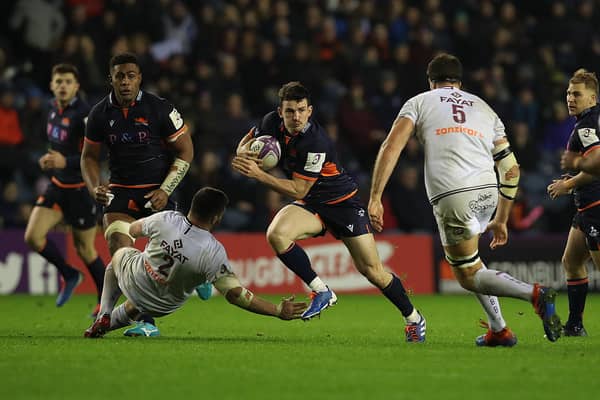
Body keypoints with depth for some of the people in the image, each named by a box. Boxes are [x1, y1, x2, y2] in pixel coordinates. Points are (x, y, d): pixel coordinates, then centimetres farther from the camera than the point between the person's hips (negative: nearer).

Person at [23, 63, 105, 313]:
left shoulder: (84, 114, -20)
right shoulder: (54, 108, 4)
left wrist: (65, 162, -32)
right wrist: (48, 159, 3)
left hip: (81, 189, -7)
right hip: (58, 186, 7)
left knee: (84, 250, 3)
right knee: (32, 237, -7)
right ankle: (68, 275, 16)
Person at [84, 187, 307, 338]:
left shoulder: (166, 219, -27)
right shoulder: (214, 253, -32)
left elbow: (133, 230, -4)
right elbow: (235, 294, -34)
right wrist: (279, 311, -29)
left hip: (133, 282, -1)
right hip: (162, 307, 1)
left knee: (119, 255, 34)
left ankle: (103, 317, 26)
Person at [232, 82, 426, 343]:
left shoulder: (316, 142, -30)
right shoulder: (272, 122, -10)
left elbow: (298, 190, -26)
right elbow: (244, 144, 6)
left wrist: (259, 175, -32)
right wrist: (245, 153, -18)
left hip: (342, 201, -5)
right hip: (310, 204, 5)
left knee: (371, 270, -7)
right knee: (276, 234, -27)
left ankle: (413, 318, 16)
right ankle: (321, 291, -11)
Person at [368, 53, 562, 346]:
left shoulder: (418, 102, 16)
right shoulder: (483, 108, 25)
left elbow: (391, 148, 0)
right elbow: (511, 169, 24)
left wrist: (375, 198, -1)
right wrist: (501, 220, 32)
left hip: (451, 198, -4)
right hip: (487, 191, 4)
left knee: (469, 277, 7)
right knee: (463, 257, 30)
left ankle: (535, 294, -17)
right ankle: (497, 331, 21)